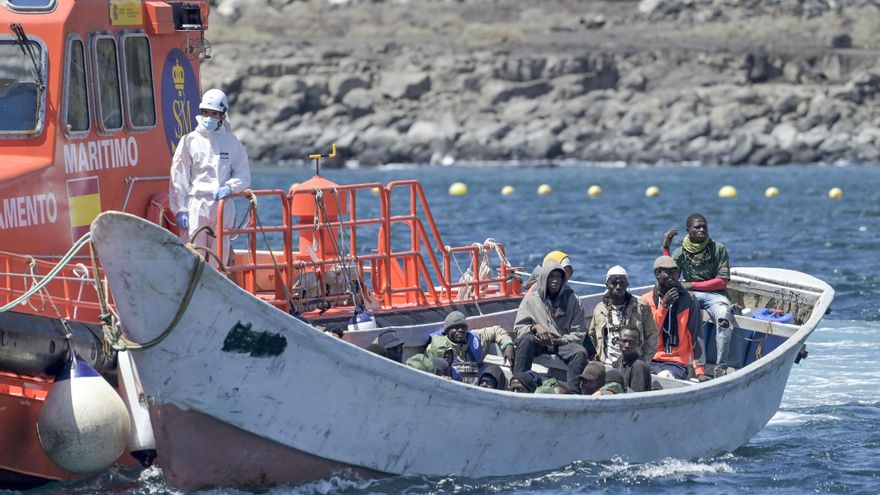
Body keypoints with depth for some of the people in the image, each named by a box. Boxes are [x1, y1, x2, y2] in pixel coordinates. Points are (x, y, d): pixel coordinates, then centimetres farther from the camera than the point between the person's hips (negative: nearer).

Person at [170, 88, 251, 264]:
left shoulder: (231, 141, 12)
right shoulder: (190, 140, 4)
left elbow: (243, 174, 13)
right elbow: (179, 177, 2)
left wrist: (229, 187, -8)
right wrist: (180, 209, -5)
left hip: (223, 206, 3)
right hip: (196, 205, -3)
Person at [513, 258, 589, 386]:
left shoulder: (572, 300, 5)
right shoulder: (531, 299, 6)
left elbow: (579, 334, 2)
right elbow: (518, 328, 4)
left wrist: (557, 341, -14)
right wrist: (535, 327, -17)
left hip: (562, 343, 0)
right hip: (538, 344, 0)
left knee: (580, 352, -31)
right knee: (525, 340, -33)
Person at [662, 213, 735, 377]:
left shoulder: (719, 249, 3)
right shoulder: (681, 253, 9)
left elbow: (722, 282, -2)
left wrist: (692, 285, -8)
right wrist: (665, 249, -6)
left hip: (715, 294, -2)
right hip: (691, 295, 2)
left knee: (723, 317, -35)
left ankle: (721, 367, -32)